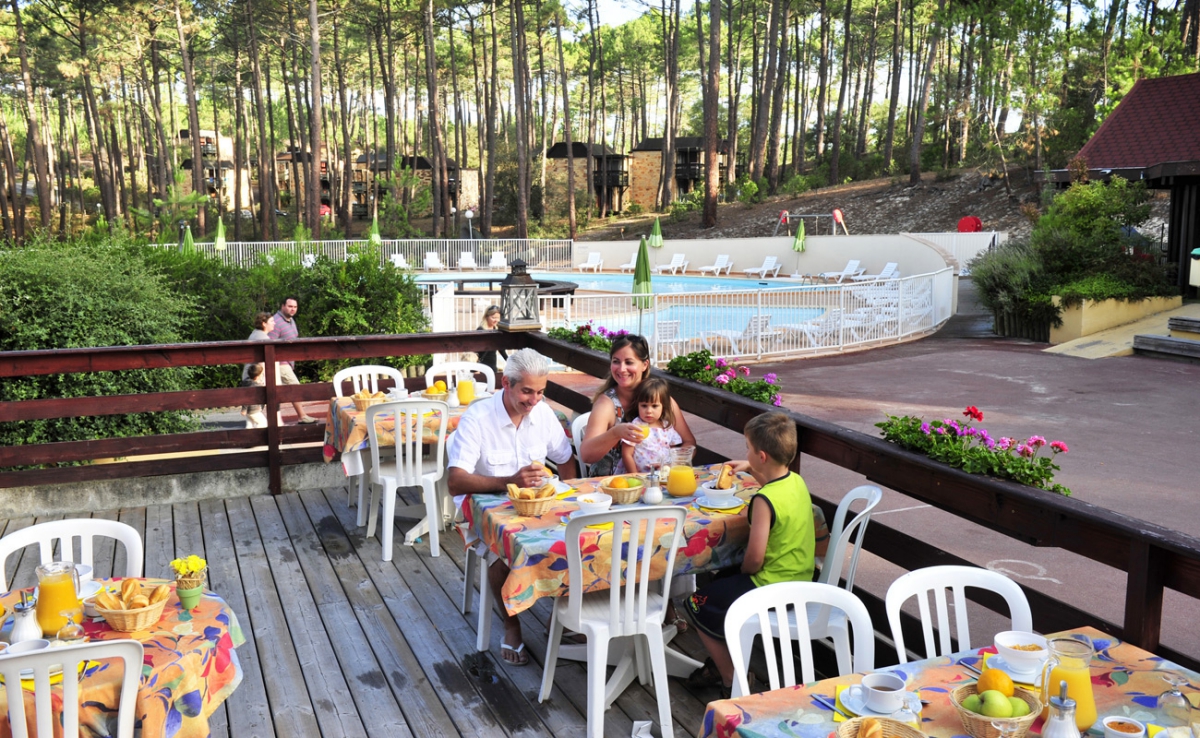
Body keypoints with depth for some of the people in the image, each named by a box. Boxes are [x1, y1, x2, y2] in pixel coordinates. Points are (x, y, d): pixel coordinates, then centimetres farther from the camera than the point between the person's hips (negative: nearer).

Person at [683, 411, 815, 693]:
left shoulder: (764, 501, -26)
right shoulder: (797, 481, -1)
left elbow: (754, 559, -24)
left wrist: (742, 572, -4)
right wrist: (750, 469, 19)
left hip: (771, 590, -9)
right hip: (800, 582, 9)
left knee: (698, 603, 6)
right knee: (719, 584, 28)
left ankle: (730, 677, 15)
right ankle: (723, 659, 32)